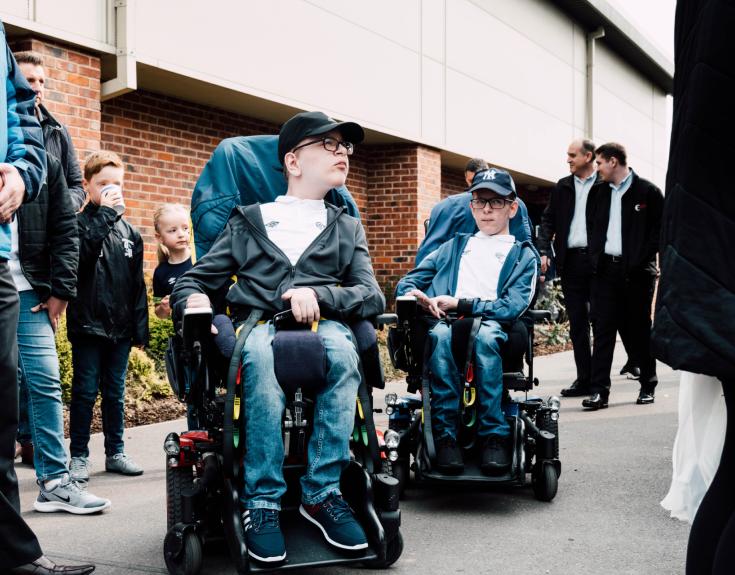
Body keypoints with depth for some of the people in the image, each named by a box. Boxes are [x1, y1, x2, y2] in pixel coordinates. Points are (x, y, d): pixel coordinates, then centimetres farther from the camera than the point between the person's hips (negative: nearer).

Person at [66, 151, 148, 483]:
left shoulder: (129, 232, 11)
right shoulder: (80, 224, -3)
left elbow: (138, 284, 11)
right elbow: (80, 252, -26)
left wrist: (140, 328, 8)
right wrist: (105, 213, -21)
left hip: (120, 328, 4)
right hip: (87, 325, -4)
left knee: (115, 392, 12)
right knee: (85, 392, 2)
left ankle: (115, 453, 21)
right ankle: (79, 456, 12)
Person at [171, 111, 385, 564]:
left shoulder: (347, 229, 23)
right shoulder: (247, 223, 21)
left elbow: (372, 297, 7)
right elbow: (194, 280, 19)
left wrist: (320, 295, -13)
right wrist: (193, 299, -7)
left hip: (323, 324, 1)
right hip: (256, 325, -1)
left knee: (342, 349, -36)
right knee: (260, 354, -38)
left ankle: (322, 493, -28)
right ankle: (262, 501, -32)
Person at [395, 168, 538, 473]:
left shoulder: (523, 255, 18)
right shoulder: (454, 247, 29)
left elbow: (513, 307, 0)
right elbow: (406, 284, 21)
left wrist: (460, 304, -11)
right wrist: (416, 296, -4)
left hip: (495, 329, -2)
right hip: (449, 325, 2)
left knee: (486, 332, -38)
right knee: (440, 334, -35)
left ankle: (494, 434, -33)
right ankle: (445, 434, -33)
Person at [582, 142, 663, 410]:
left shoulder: (648, 192, -1)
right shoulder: (599, 194, 15)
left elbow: (660, 228, -4)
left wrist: (642, 259, -11)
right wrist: (595, 258, 4)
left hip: (636, 271, -4)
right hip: (606, 268, 4)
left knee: (639, 330, 5)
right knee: (602, 330, -3)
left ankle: (648, 386, 18)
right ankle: (599, 390, -4)